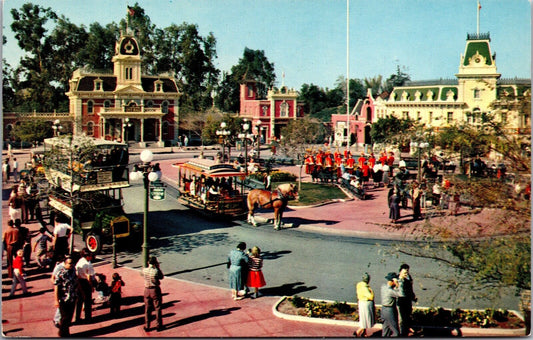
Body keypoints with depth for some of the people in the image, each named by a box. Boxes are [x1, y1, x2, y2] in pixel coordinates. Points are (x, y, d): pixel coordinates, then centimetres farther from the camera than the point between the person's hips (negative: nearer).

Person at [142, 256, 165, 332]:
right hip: (155, 290, -3)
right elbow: (162, 277, -1)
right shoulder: (156, 271, -20)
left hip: (147, 290, 4)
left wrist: (148, 266, 12)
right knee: (157, 309, 10)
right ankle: (158, 326, 16)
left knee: (147, 309, 14)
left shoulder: (144, 270, -9)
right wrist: (158, 268, 0)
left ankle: (147, 326, 21)